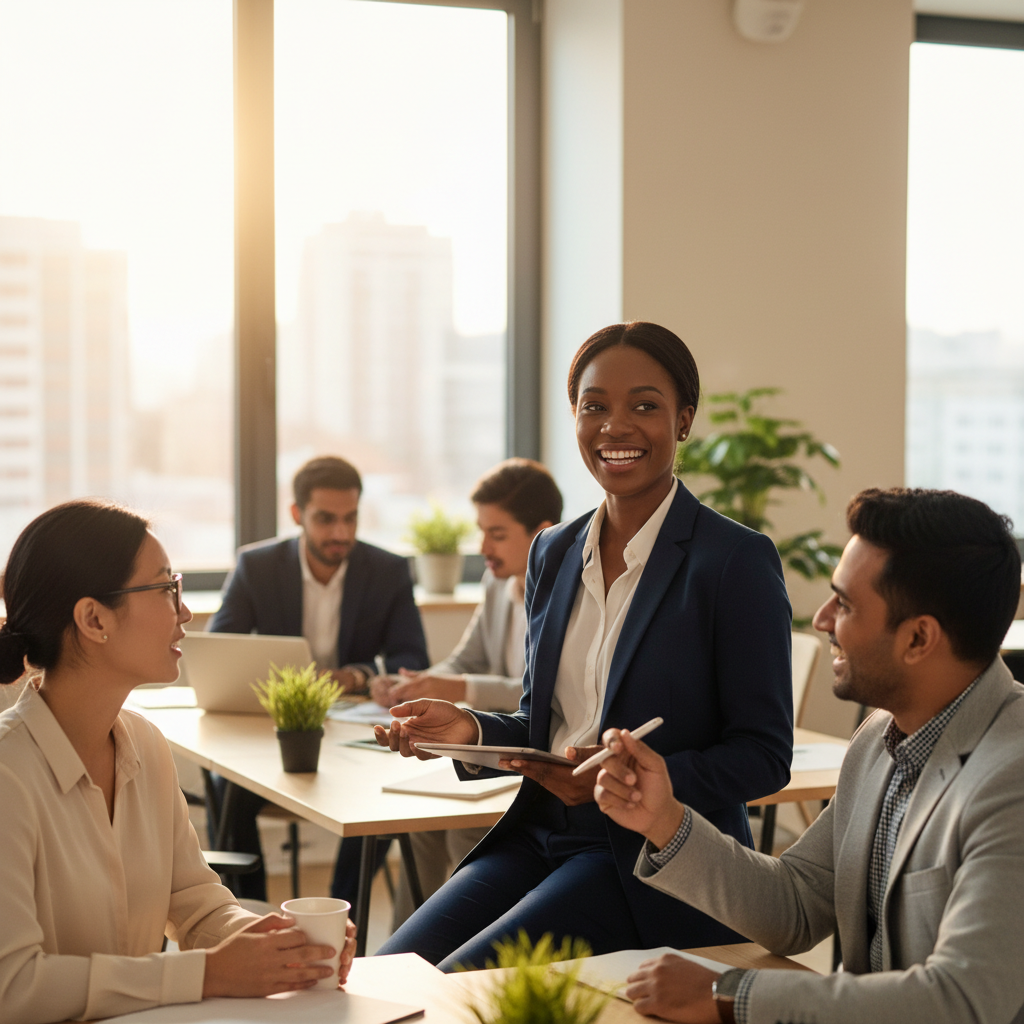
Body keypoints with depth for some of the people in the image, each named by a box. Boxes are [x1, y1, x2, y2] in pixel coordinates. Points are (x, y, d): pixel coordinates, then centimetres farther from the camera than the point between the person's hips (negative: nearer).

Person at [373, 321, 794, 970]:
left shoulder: (738, 561, -8)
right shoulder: (553, 554, 12)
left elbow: (763, 756, -9)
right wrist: (471, 732, -2)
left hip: (658, 865, -6)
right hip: (539, 837, 6)